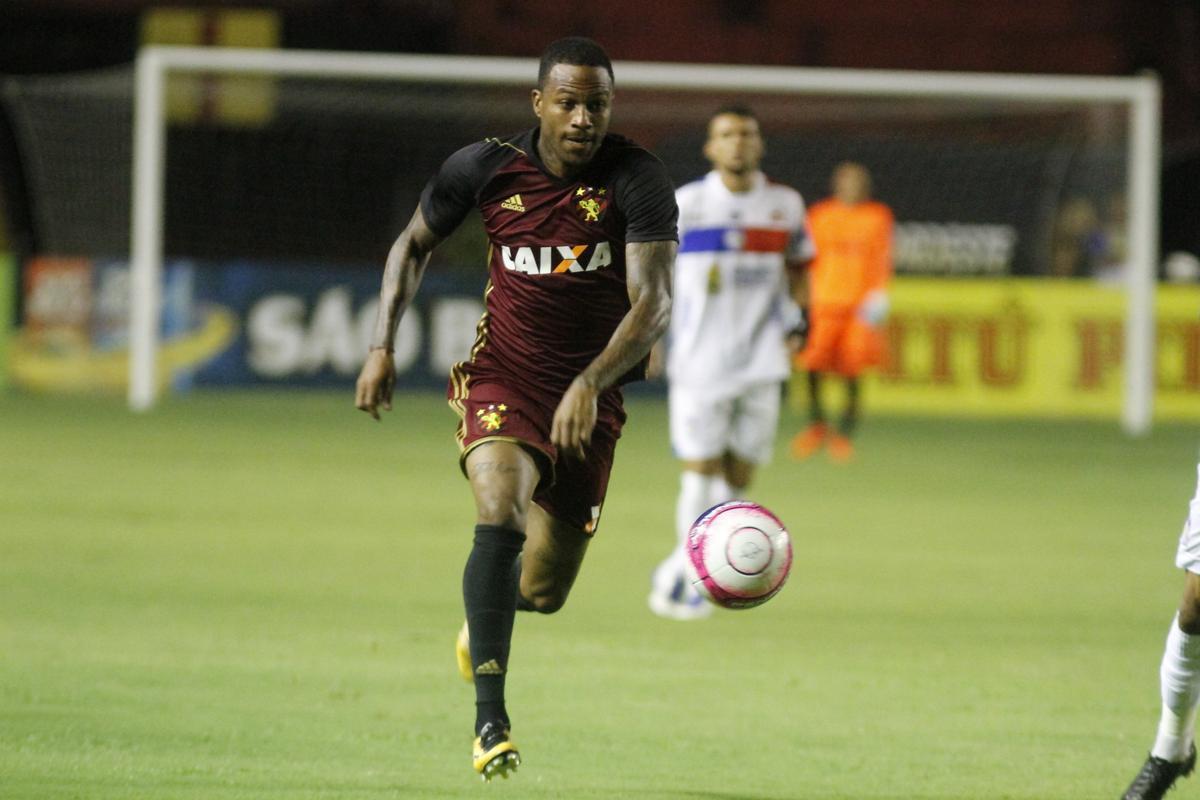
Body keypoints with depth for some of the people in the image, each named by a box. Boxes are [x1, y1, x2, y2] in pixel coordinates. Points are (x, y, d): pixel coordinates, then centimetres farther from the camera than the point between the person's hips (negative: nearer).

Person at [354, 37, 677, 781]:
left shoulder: (638, 180, -14)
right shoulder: (486, 168, -8)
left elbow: (653, 302, -21)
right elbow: (414, 244, 10)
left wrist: (590, 385, -34)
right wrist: (382, 346, 1)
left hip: (588, 397, 1)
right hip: (500, 377, -1)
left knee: (543, 593, 5)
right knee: (500, 513, -30)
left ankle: (482, 621, 45)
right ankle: (490, 720, -31)